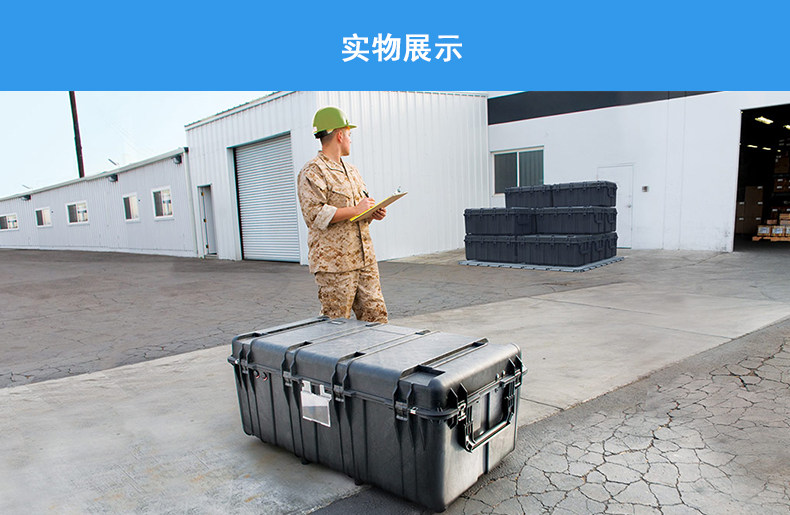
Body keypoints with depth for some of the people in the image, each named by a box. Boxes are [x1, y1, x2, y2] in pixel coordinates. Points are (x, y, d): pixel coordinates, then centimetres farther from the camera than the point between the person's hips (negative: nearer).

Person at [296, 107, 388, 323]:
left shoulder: (351, 171, 20)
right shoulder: (312, 172, -8)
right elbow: (315, 214, -20)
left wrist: (374, 213, 7)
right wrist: (355, 210, -17)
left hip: (364, 259, 8)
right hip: (334, 263, -8)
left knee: (375, 316, 10)